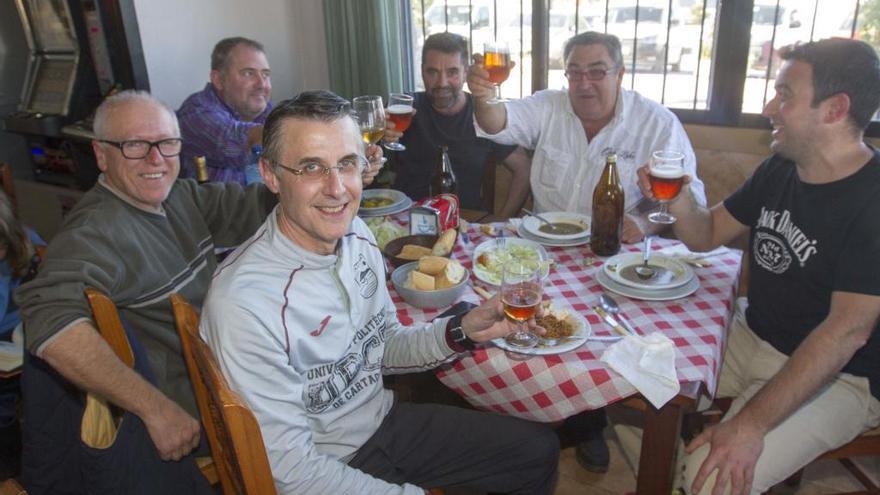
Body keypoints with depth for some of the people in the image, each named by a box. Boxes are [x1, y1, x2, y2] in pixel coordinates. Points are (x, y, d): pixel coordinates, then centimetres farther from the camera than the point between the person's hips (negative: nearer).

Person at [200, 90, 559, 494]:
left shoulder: (357, 235, -7)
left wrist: (461, 332, -11)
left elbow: (383, 348, 5)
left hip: (385, 418, 7)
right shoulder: (242, 304, -29)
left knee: (540, 451, 10)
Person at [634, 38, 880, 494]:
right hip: (750, 334, 8)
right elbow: (708, 235, 10)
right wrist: (678, 198, -13)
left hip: (837, 376, -7)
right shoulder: (778, 170, 2)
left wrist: (753, 422, -33)